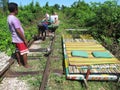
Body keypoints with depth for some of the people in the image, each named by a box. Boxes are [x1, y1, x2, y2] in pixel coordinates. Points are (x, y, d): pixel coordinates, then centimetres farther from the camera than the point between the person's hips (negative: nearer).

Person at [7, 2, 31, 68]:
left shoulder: (9, 17, 6)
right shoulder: (14, 19, -24)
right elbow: (18, 31, -26)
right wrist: (25, 39, -20)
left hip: (15, 39, 9)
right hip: (19, 39, -9)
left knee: (18, 51, 19)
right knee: (24, 52, 3)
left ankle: (19, 63, 34)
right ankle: (26, 65, 15)